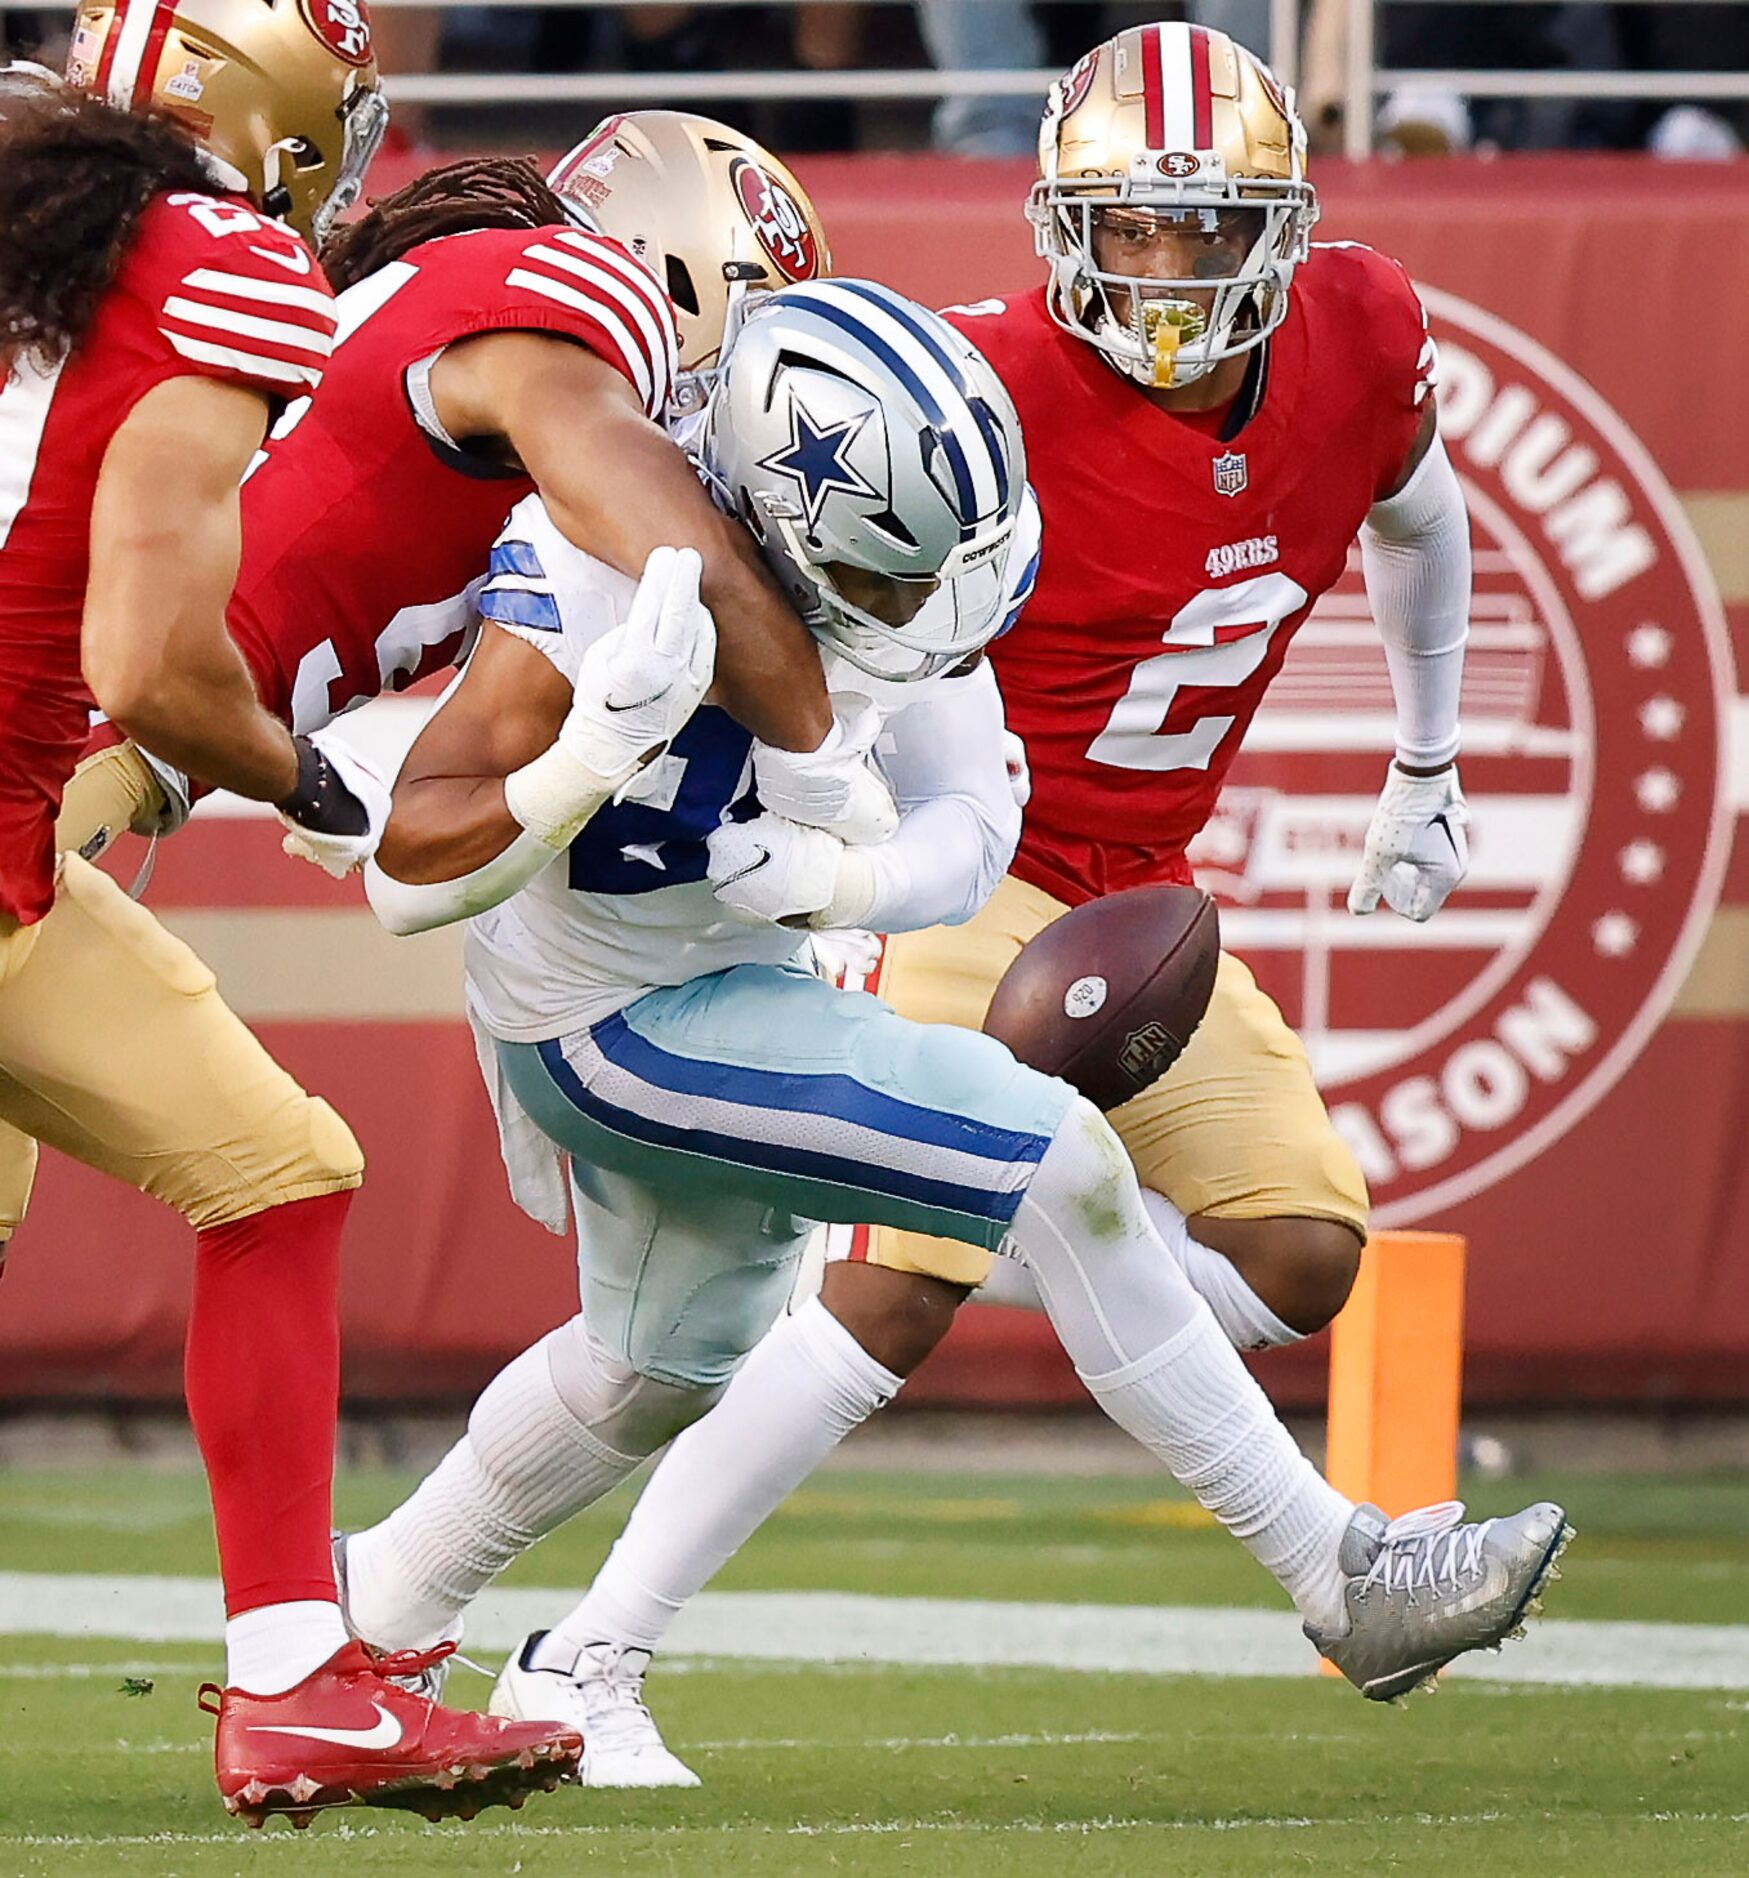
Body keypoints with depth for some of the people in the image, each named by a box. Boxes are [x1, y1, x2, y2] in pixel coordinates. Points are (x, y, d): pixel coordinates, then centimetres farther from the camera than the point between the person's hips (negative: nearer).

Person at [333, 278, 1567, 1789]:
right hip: (618, 1025, -8)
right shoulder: (597, 578, -35)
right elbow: (412, 880, -35)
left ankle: (374, 1611, 51)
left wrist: (831, 881, -32)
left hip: (739, 969, 8)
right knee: (1063, 1168, -18)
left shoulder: (903, 549, -17)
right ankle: (1341, 1578, -9)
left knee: (665, 1358, 30)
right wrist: (605, 746, -49)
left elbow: (971, 826, -11)